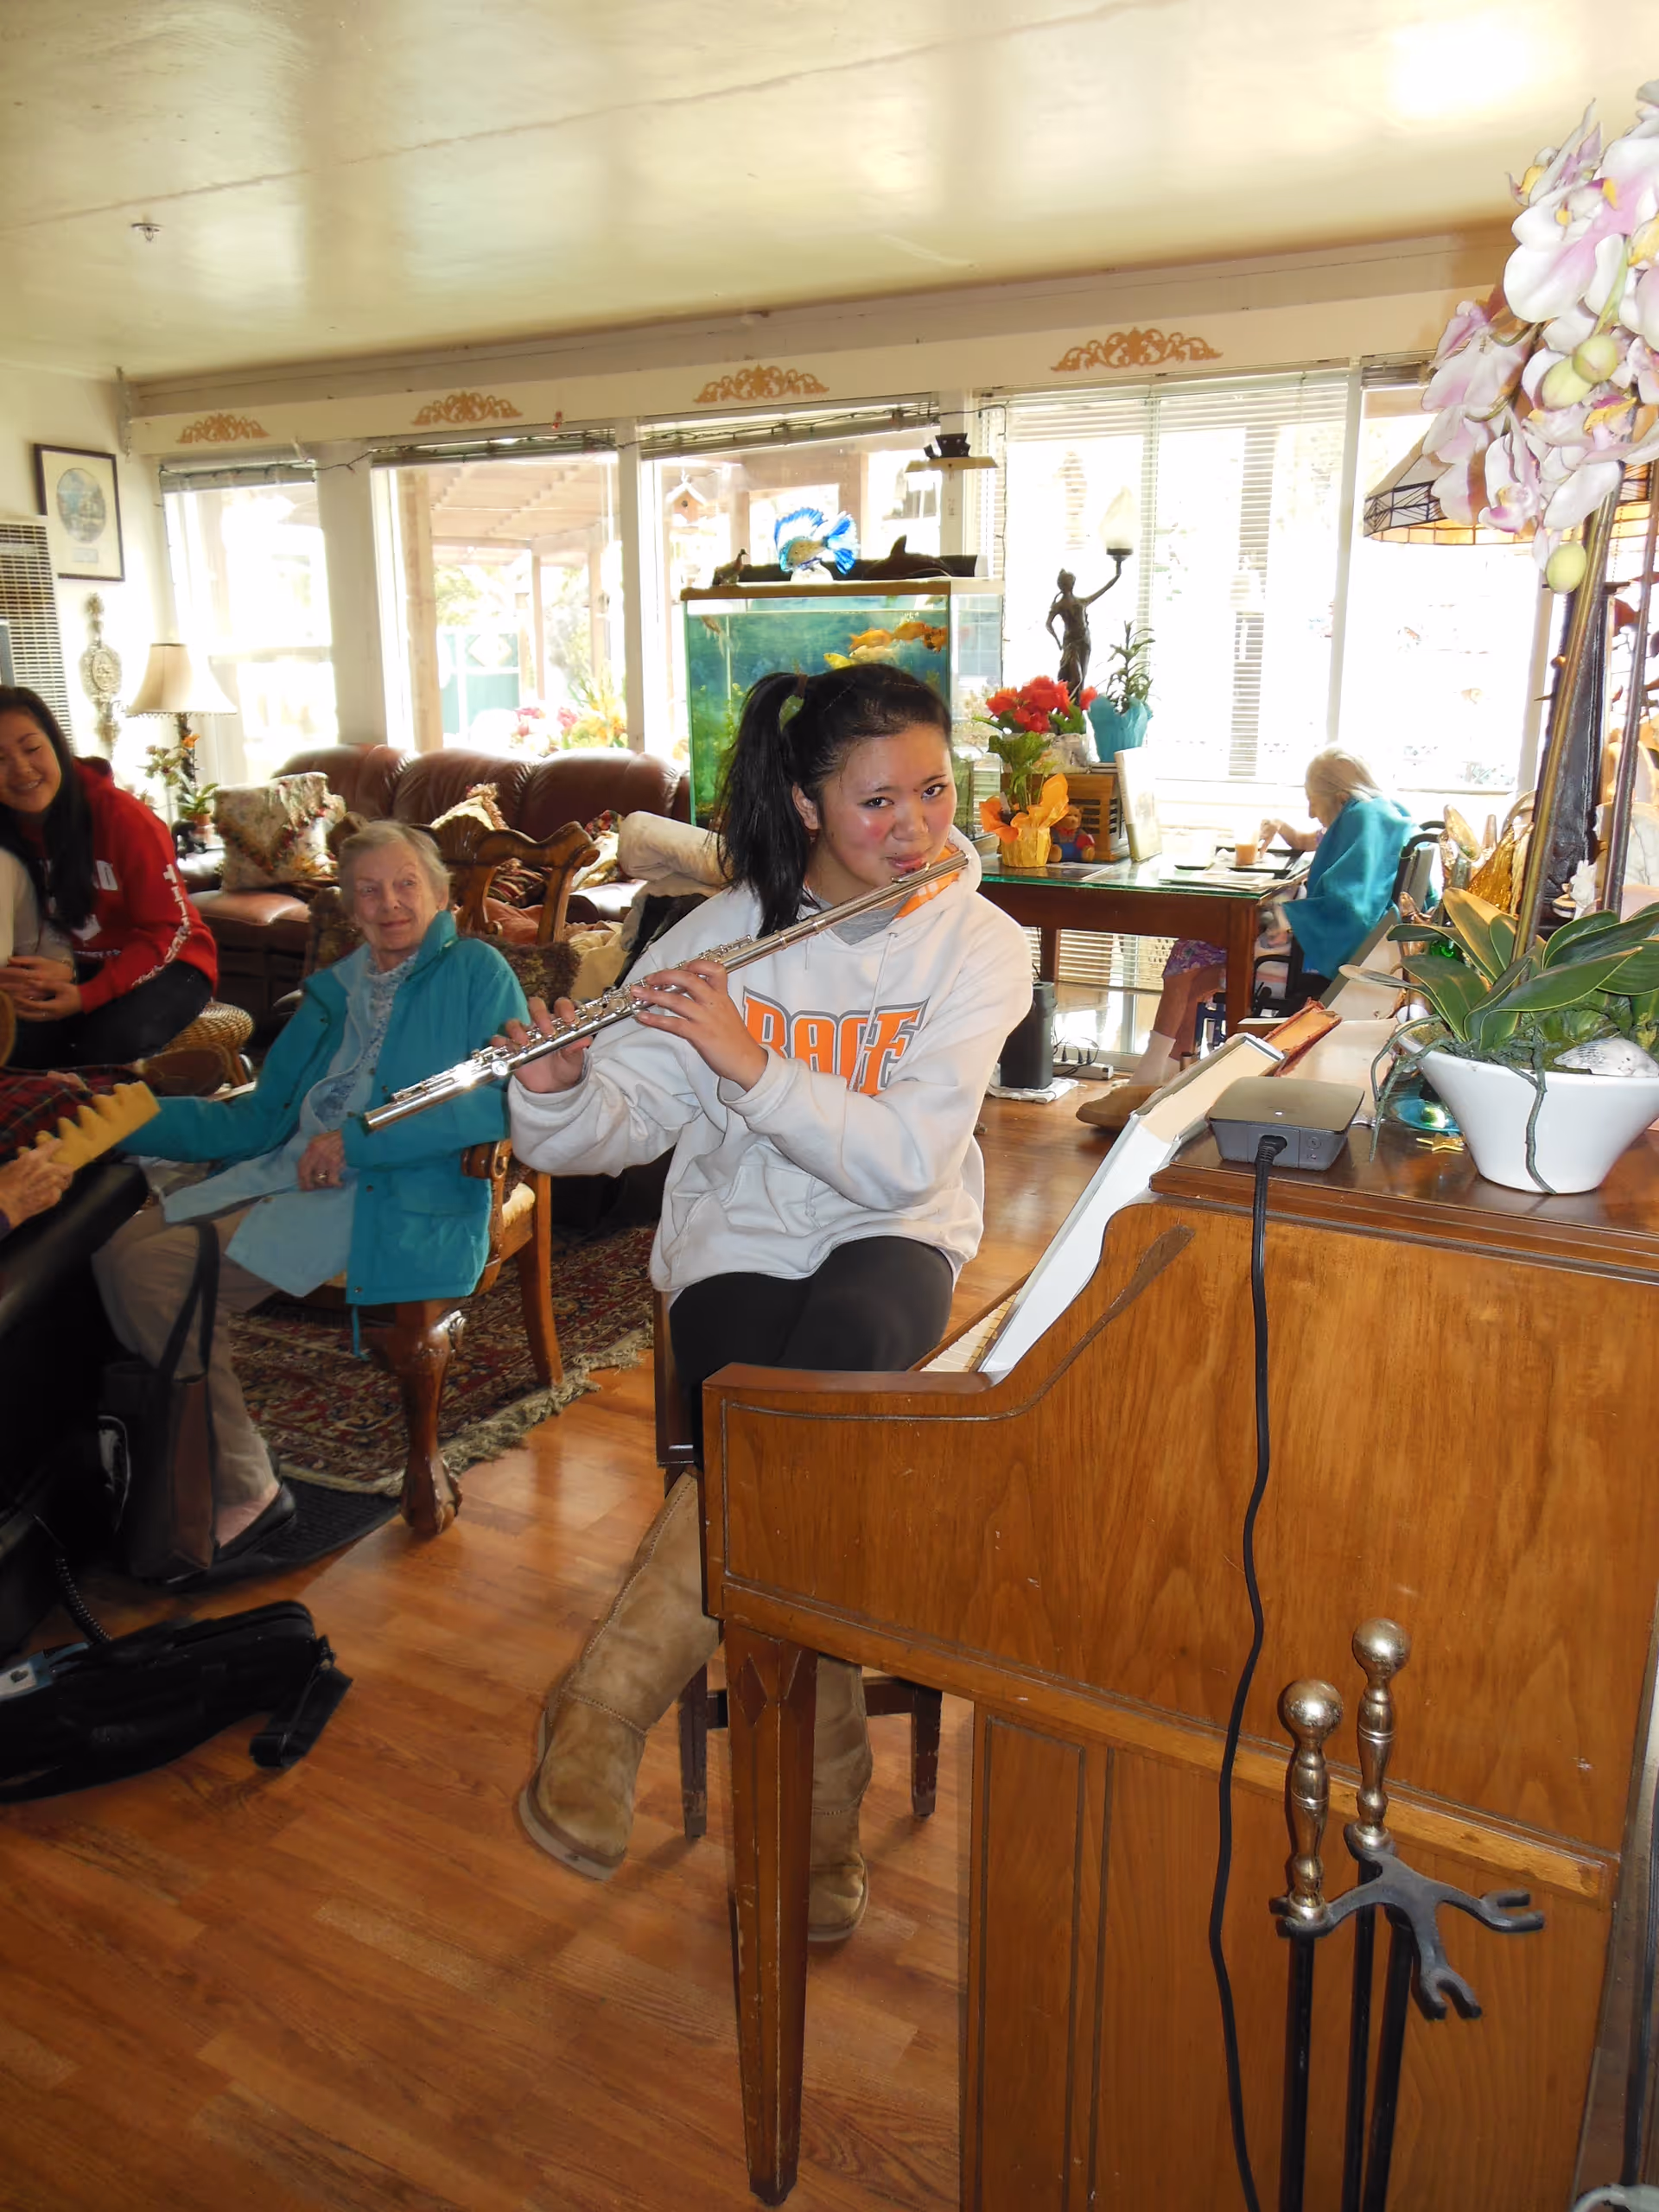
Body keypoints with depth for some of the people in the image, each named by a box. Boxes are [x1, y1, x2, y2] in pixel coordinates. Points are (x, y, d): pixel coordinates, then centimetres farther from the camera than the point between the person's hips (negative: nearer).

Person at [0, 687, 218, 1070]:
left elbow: (169, 929, -19)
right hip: (81, 967, 4)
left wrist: (86, 996, -28)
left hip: (167, 963, -4)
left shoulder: (121, 815, -22)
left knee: (108, 1045, -33)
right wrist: (53, 971, -27)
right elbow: (39, 928, -1)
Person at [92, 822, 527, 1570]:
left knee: (167, 1270, -21)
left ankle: (243, 1489, -9)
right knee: (120, 1246, -13)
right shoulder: (333, 991, 23)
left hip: (398, 1195, -7)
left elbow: (504, 1099, -13)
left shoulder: (475, 970, 2)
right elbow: (260, 1117, 20)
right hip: (284, 1172, 7)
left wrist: (356, 1140, -14)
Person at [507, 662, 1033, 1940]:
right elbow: (617, 1129, -6)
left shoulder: (979, 945, -5)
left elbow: (905, 1159, -18)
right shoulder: (721, 934, -3)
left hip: (889, 1240, 0)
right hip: (737, 1244, 1)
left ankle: (613, 1697, -24)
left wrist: (749, 1059, -28)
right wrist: (556, 1090, -28)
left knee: (846, 1333, -37)